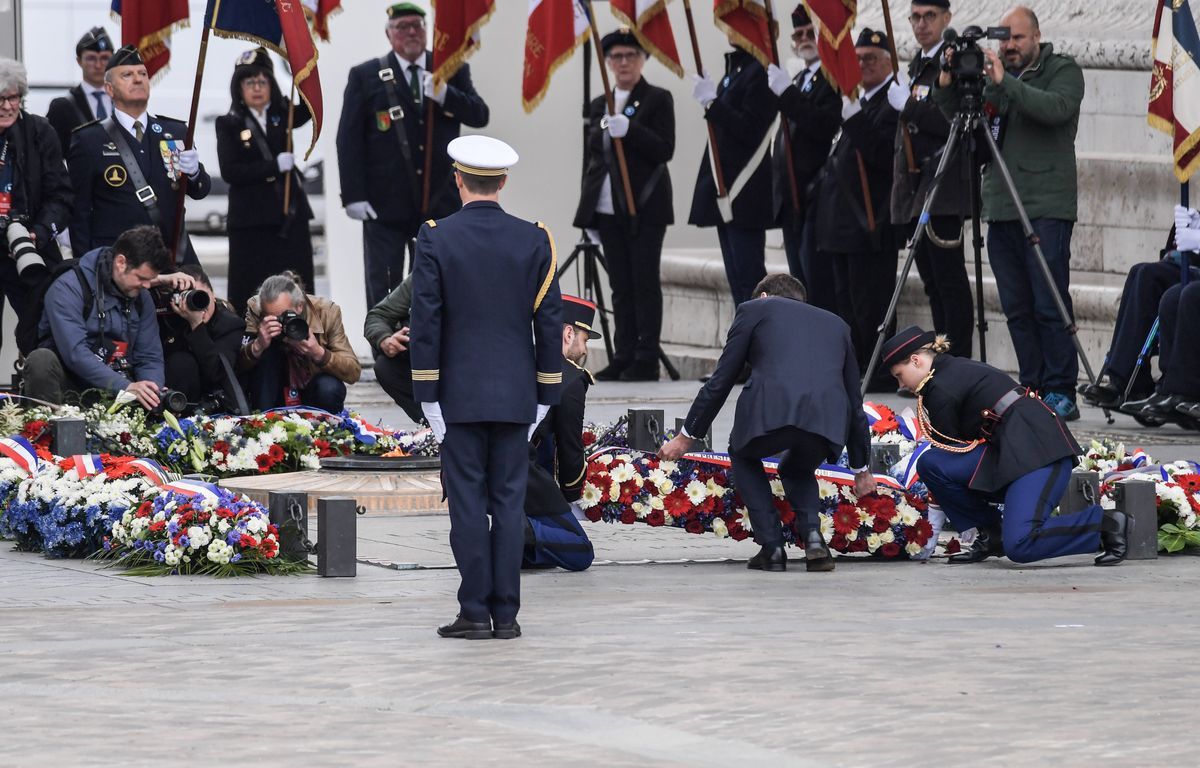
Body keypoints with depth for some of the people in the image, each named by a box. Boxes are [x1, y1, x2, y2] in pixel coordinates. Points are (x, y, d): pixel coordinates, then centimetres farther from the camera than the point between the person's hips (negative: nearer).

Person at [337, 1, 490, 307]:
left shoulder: (452, 71, 7)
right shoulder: (365, 76, 0)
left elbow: (479, 116, 0)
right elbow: (349, 140, -2)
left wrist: (445, 95, -19)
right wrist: (353, 196, -10)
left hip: (440, 200, 2)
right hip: (386, 203, -2)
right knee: (383, 288, 1)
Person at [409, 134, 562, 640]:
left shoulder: (436, 239, -6)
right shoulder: (534, 241, 0)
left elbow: (425, 321, -6)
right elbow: (550, 323, 2)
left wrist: (427, 395, -1)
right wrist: (545, 395, 10)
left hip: (460, 394, -2)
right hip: (516, 395, 2)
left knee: (468, 503, 0)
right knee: (509, 502, 4)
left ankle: (475, 613, -1)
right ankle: (506, 615, 3)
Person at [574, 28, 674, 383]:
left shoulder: (658, 99, 0)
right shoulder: (599, 106, 16)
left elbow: (665, 150, -9)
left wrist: (629, 131, -23)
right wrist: (588, 205, 14)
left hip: (645, 207, -5)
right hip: (607, 207, 5)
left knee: (645, 283, -5)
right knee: (620, 285, 5)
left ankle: (646, 360, -4)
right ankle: (623, 358, 7)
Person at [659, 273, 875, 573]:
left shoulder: (755, 309, 24)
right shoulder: (836, 323, 35)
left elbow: (720, 380, 21)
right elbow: (854, 401, 38)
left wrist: (687, 436, 31)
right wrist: (862, 469, 48)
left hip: (770, 411, -3)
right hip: (829, 422, 3)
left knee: (743, 457, 31)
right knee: (798, 470, 35)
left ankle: (772, 548, 16)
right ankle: (813, 537, 7)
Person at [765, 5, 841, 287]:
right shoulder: (797, 81, 20)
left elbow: (825, 126, -22)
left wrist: (786, 93, -24)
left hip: (817, 197, -9)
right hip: (792, 198, 9)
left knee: (817, 277, -13)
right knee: (799, 281, 8)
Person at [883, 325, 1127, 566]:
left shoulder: (941, 390, -8)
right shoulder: (956, 368, 21)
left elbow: (949, 449, 1)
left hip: (1039, 449, -10)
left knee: (1019, 545, -24)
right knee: (929, 464, -4)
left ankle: (1105, 523, -9)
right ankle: (991, 536, 5)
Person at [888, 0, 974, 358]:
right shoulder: (917, 65, 20)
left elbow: (956, 123, -18)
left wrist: (909, 105, -15)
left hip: (943, 189, -9)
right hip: (913, 188, 9)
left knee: (949, 278, -11)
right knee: (933, 282, 9)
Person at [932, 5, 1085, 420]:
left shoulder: (1063, 71, 1)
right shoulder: (990, 76, 16)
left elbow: (1057, 108, -18)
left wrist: (1005, 83, -24)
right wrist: (946, 86, -6)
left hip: (1046, 208, -6)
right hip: (1002, 209, 6)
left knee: (1049, 304, -9)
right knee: (1017, 308, 5)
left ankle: (1061, 393, -7)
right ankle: (1032, 389, 10)